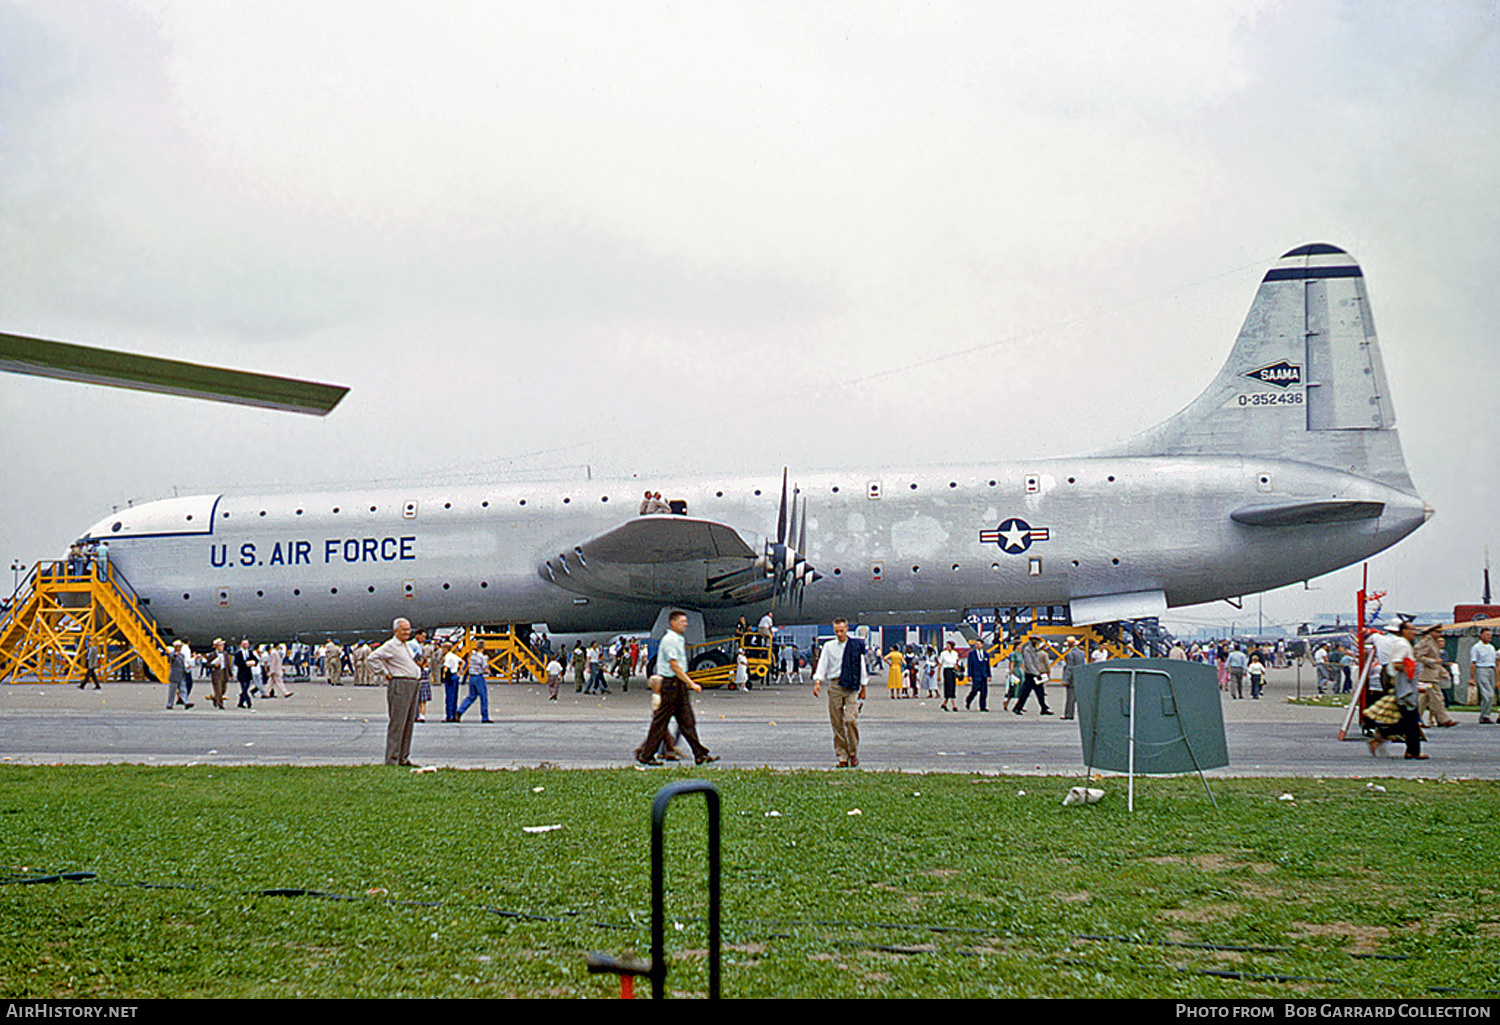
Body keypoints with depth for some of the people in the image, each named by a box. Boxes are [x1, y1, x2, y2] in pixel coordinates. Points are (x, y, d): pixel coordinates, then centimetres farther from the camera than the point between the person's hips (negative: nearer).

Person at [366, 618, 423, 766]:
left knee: (409, 723, 10)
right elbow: (372, 658, -17)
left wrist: (419, 667, 20)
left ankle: (404, 757, 15)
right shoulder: (390, 646, -8)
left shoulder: (407, 646, 20)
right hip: (399, 685, -9)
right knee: (397, 723, -9)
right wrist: (386, 673, -14)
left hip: (412, 686, 9)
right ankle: (392, 760, -8)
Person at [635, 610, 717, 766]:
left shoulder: (679, 639, 14)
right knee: (660, 722, -2)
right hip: (670, 684, -9)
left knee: (687, 721, 7)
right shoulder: (669, 640, -16)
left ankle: (700, 755, 6)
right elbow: (674, 666, -20)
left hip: (680, 684, 9)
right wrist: (691, 684, -20)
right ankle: (646, 755, 7)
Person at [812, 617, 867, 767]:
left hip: (851, 687, -2)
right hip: (834, 686, 2)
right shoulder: (829, 647, 9)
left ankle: (854, 753, 1)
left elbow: (861, 667, 11)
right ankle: (842, 756, 7)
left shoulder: (856, 646, 5)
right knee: (837, 722, 1)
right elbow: (822, 666, 7)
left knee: (851, 719, -15)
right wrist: (817, 682, -9)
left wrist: (863, 688, 11)